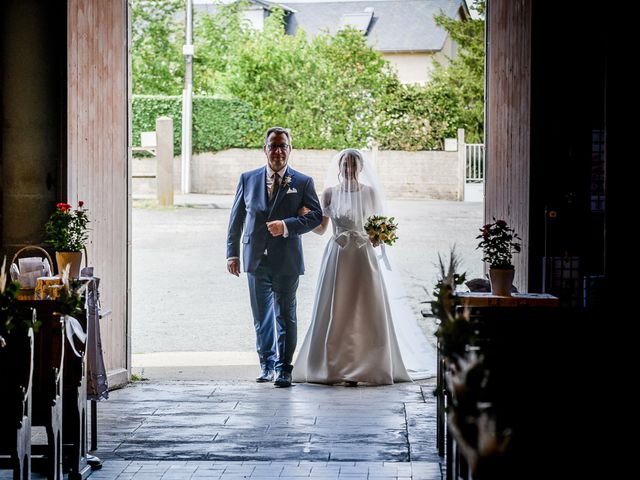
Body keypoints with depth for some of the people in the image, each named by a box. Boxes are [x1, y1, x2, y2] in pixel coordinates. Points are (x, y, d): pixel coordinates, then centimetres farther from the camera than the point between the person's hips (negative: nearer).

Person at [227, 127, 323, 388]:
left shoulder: (303, 182, 1)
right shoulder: (248, 179, 7)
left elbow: (316, 215, -4)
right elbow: (236, 217, 10)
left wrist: (286, 226, -18)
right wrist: (232, 253, 6)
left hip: (286, 261, -2)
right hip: (256, 259, 2)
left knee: (285, 315, 2)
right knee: (261, 316, 11)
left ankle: (283, 369, 9)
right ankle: (267, 365, 24)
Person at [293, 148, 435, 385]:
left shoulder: (371, 193, 3)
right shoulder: (330, 193, 4)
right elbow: (320, 228, 7)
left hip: (364, 257, -1)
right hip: (337, 257, 1)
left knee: (366, 313, -1)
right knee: (335, 313, 0)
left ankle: (367, 367, 5)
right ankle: (333, 367, 6)